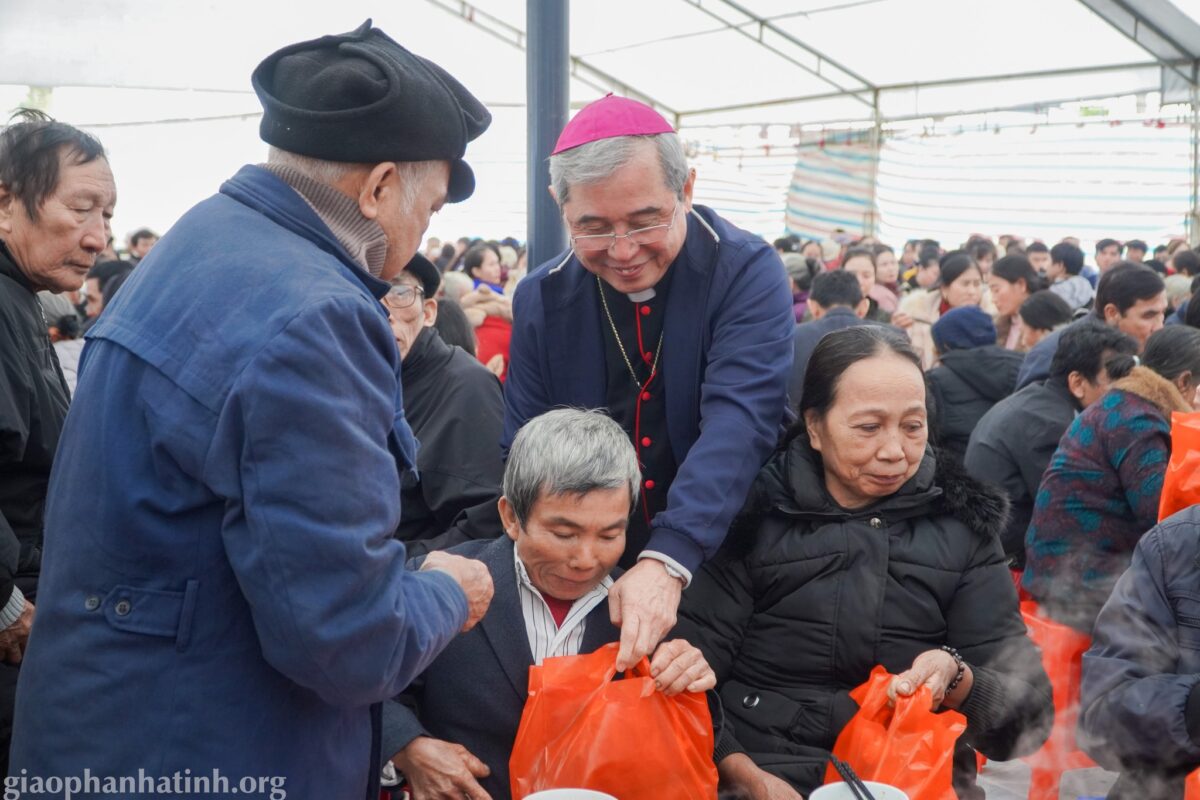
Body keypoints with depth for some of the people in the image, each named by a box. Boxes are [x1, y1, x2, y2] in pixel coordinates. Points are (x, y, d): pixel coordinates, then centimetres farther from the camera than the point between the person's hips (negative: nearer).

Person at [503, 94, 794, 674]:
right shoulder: (541, 298, -2)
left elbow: (738, 424, -27)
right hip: (590, 588, 3)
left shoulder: (747, 272, -14)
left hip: (726, 576, -2)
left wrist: (668, 560, -40)